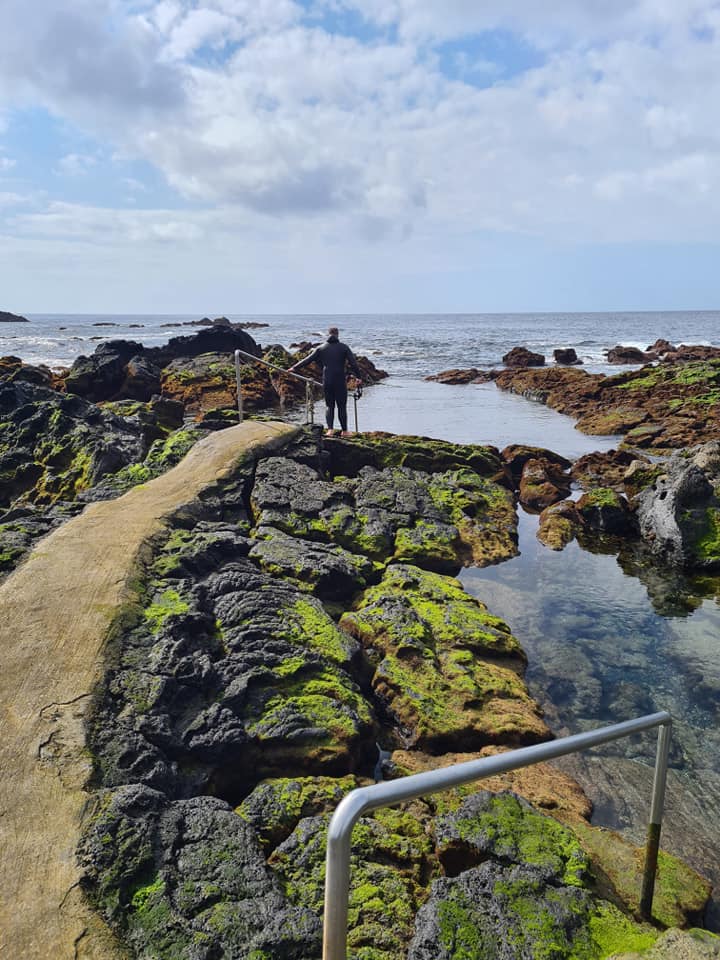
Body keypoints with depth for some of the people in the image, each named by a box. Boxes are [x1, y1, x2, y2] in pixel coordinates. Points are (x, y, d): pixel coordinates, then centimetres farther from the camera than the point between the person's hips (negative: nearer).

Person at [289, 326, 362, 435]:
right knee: (342, 406, 7)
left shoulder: (321, 348, 5)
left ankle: (330, 429, -5)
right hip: (340, 382, -2)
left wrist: (294, 368, 18)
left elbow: (307, 360, 8)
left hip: (327, 382, 2)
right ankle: (344, 430, 9)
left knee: (329, 406, 10)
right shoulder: (344, 347, 0)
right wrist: (359, 376, 7)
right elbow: (353, 363, -3)